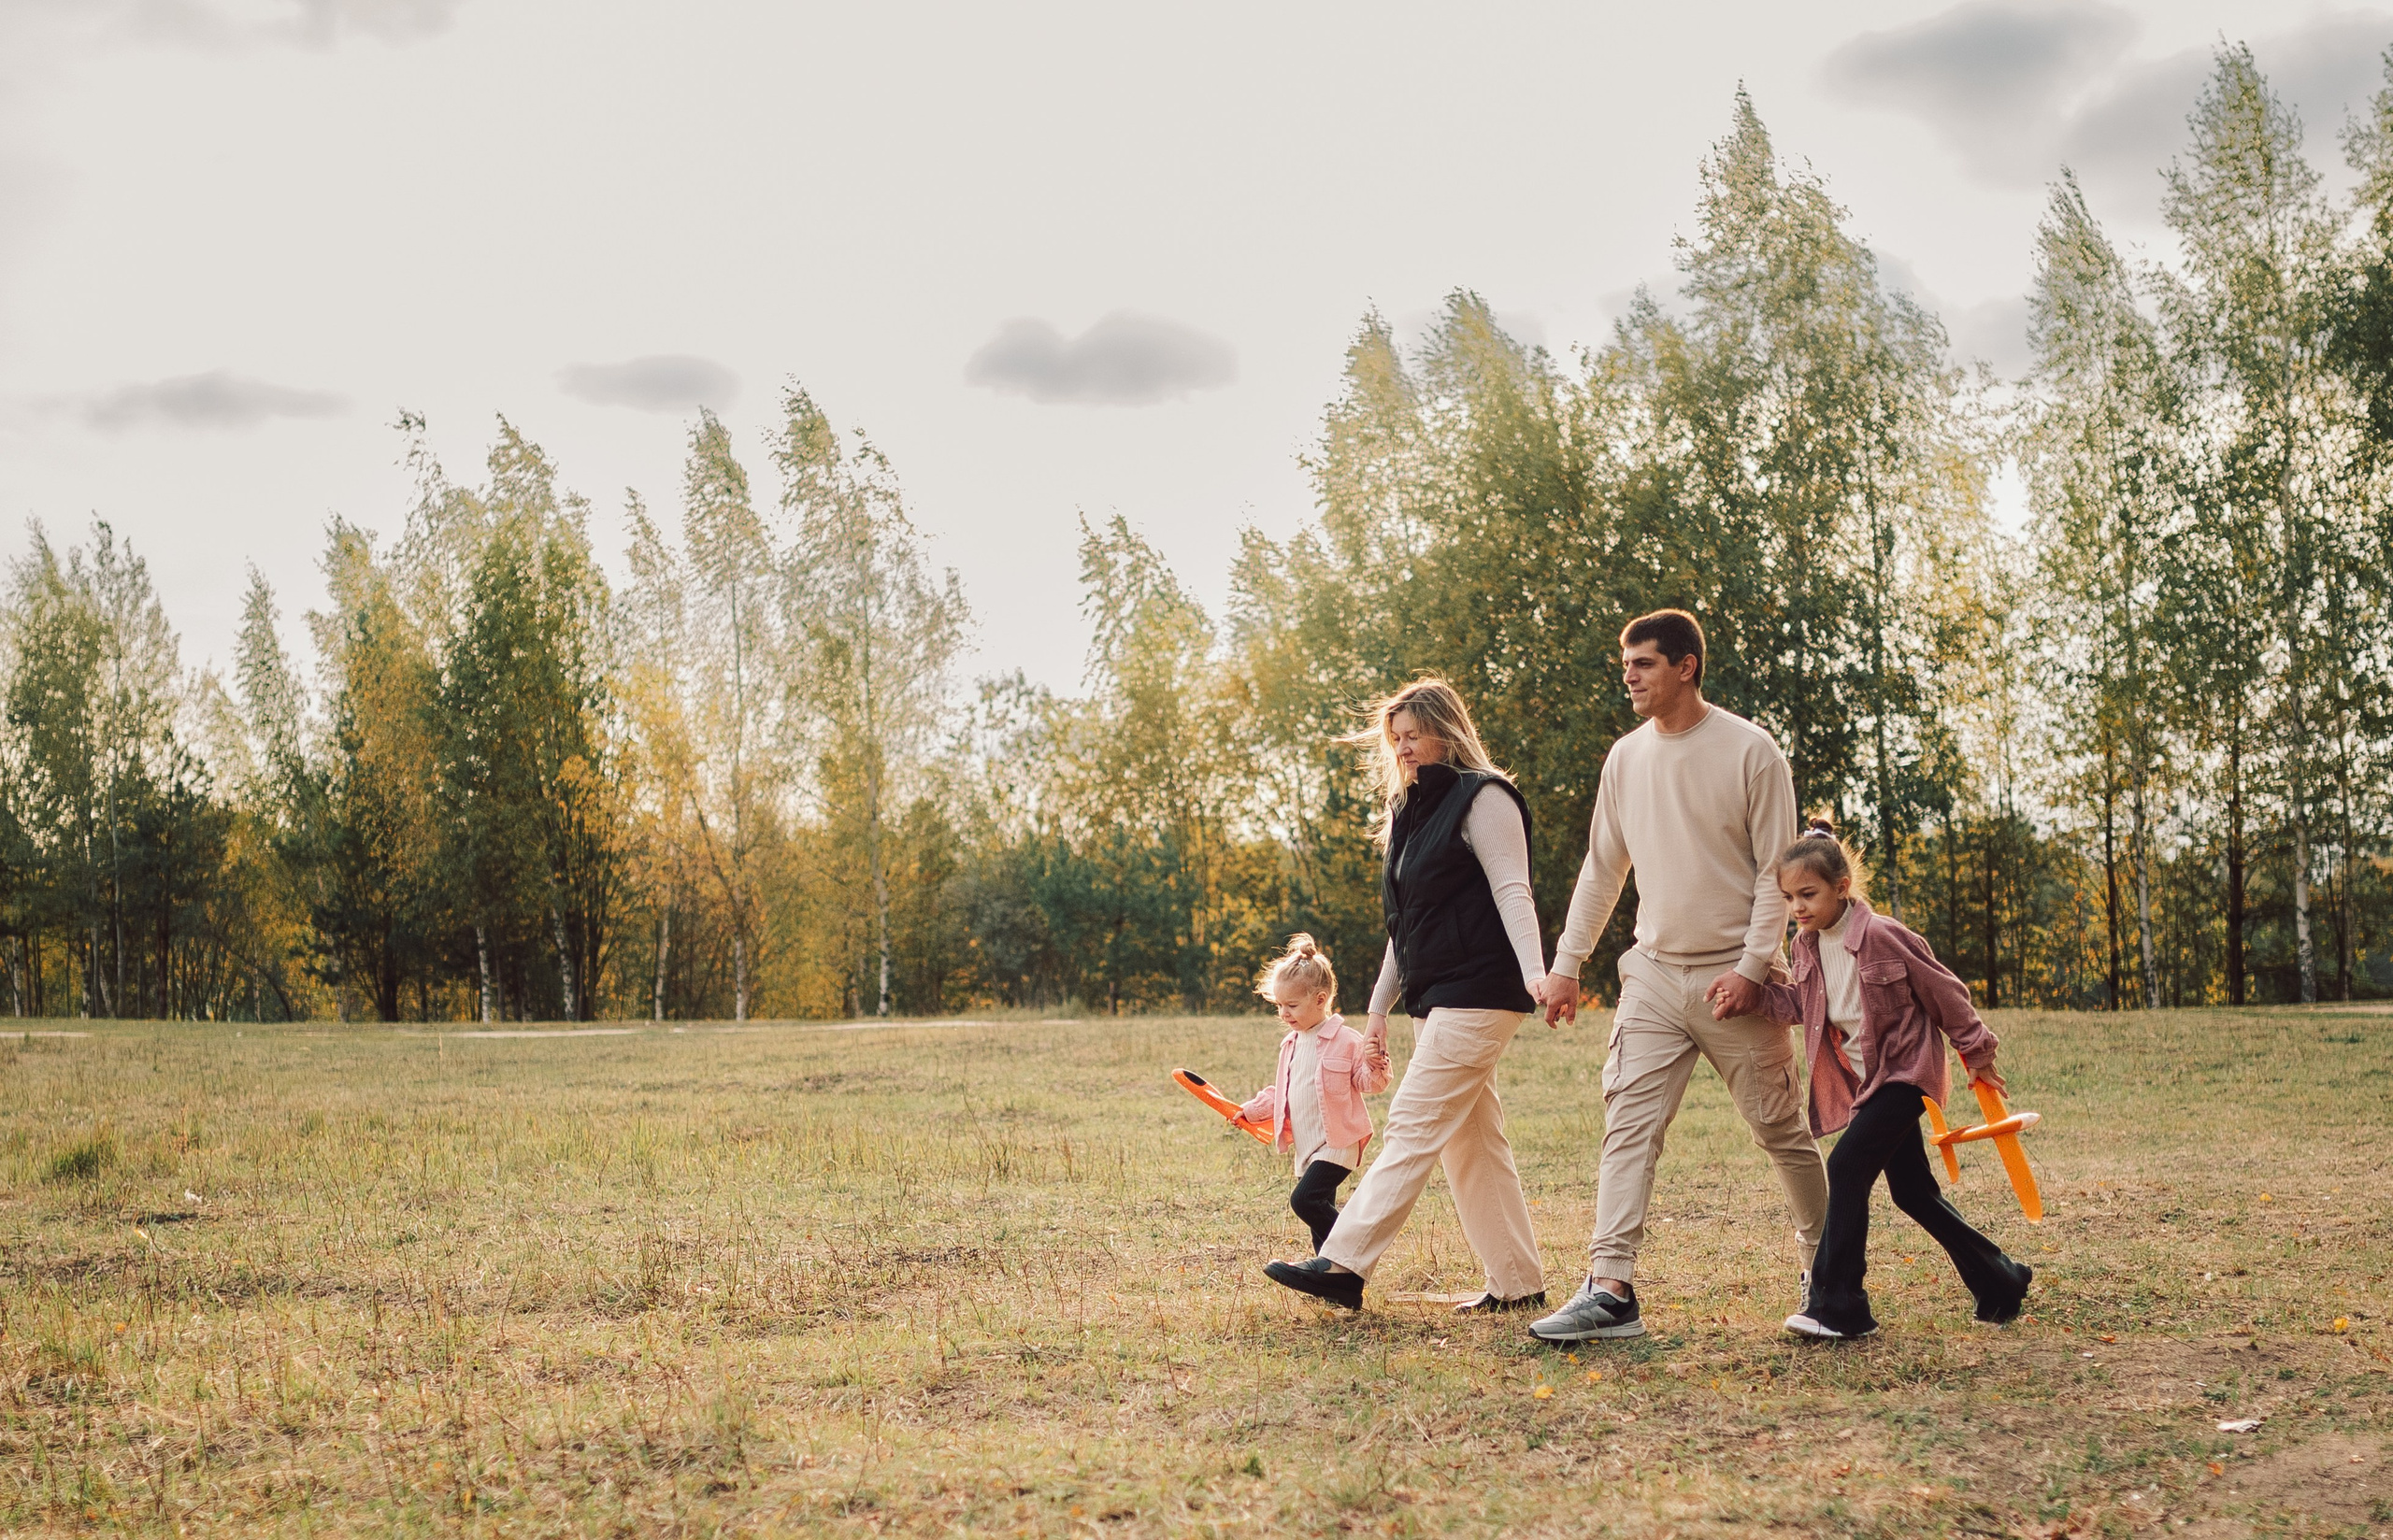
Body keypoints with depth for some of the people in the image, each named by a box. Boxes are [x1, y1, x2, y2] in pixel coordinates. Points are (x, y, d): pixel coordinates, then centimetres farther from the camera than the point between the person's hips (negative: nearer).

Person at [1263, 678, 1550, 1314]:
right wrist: (1381, 1004, 21)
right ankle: (1519, 1282, 12)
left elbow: (1512, 891, -16)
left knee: (1414, 1125, -12)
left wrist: (1534, 970, -29)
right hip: (1435, 998, 9)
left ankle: (1343, 1264, -16)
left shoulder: (1483, 798, -6)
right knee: (1471, 1139, 8)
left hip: (1478, 993, -9)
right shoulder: (1411, 810, 20)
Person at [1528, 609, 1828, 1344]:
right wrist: (1566, 963, 11)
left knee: (1782, 1131, 7)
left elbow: (1777, 872, -7)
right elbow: (1601, 868, 15)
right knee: (1628, 1126, -8)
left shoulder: (1750, 751, -7)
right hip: (1653, 974, 4)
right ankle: (1611, 1290, -12)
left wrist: (1751, 967, -15)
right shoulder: (1626, 757, 8)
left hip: (1732, 977, -4)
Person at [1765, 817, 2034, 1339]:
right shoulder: (1808, 944, 1)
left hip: (1904, 1072, -8)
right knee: (1912, 1190, 13)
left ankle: (1838, 1305, -16)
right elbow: (1796, 1004, 4)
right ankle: (2000, 1280, 28)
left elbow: (1945, 992, -11)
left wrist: (1977, 1054, -3)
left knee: (1847, 1168, -19)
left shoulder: (1882, 936, -20)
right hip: (1866, 1079, 8)